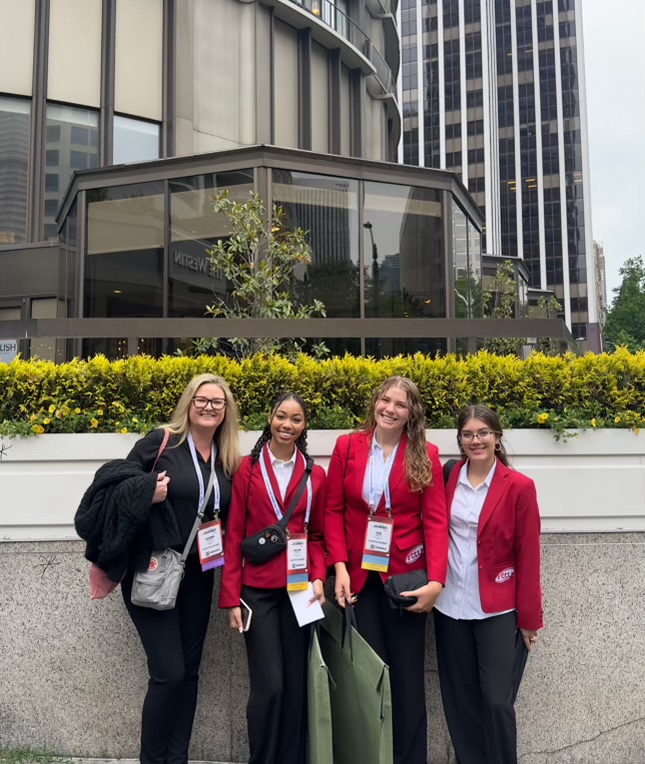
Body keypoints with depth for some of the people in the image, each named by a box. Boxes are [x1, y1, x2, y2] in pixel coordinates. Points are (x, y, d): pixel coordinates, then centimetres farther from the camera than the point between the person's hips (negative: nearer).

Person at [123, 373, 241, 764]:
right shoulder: (159, 441, -9)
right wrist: (147, 496, -23)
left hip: (198, 576, 5)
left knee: (189, 671, 10)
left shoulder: (228, 460, 5)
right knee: (169, 673, -6)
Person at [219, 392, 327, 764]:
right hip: (258, 590, -2)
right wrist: (231, 597, -5)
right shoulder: (248, 468, -1)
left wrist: (319, 578, -7)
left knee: (296, 683, 10)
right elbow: (234, 535, -2)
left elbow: (317, 535, 10)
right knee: (268, 685, -1)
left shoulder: (315, 475, 5)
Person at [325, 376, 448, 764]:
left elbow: (436, 521, -6)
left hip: (405, 575, -1)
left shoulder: (426, 455, -1)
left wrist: (436, 581, -15)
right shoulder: (347, 446, 2)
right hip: (359, 575, 1)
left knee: (407, 675, 9)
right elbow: (333, 511, 2)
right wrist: (339, 565, -9)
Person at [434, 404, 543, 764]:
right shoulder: (448, 478, 1)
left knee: (496, 700, 1)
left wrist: (529, 617, -5)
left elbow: (528, 556, -7)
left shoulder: (519, 486, -9)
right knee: (460, 700, 12)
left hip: (498, 609, -3)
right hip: (451, 605, 4)